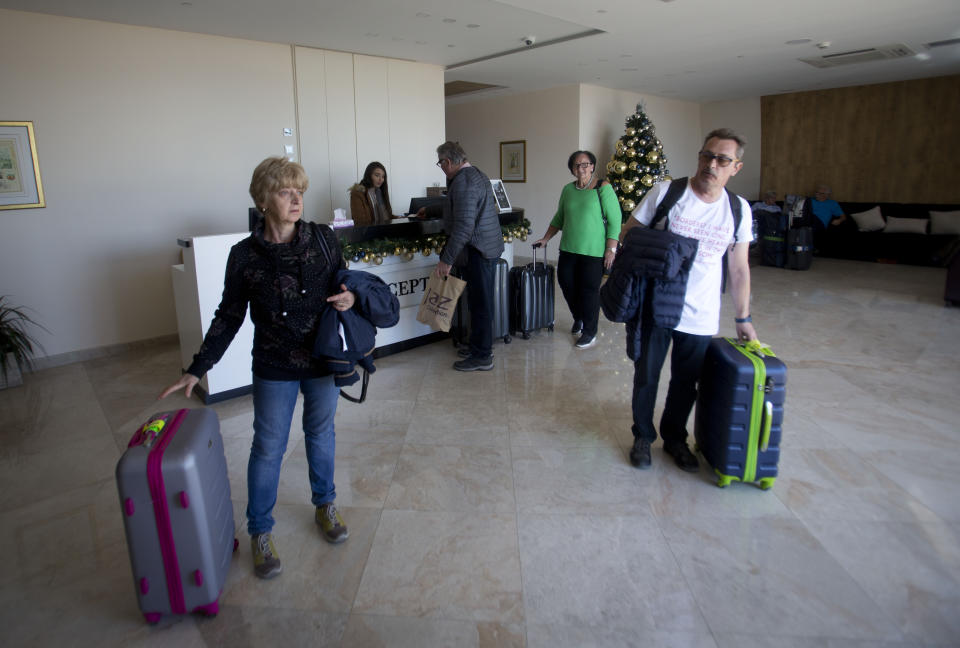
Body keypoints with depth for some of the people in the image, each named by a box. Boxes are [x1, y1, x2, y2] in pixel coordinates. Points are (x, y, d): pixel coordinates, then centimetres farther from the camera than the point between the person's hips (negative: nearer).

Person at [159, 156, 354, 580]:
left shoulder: (323, 239, -6)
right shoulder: (244, 255, -8)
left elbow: (345, 283, 8)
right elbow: (228, 317, -1)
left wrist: (350, 297, -16)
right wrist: (197, 370, -3)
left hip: (323, 360, 2)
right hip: (274, 369, -1)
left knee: (321, 434, 18)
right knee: (268, 447, 8)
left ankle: (324, 506, 41)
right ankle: (260, 533, 28)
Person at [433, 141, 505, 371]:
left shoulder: (463, 182, -18)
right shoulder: (476, 174, 15)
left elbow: (464, 226, -25)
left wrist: (446, 260, -22)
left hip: (478, 251, -11)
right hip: (488, 247, 11)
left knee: (479, 303, -3)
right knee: (481, 302, 18)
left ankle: (482, 357, 6)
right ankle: (481, 346, 31)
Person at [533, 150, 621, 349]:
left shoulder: (603, 187, -6)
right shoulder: (568, 189, 10)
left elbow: (614, 220, -8)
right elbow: (559, 218, 20)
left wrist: (611, 249, -13)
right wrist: (546, 239, 14)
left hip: (594, 251, -5)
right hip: (569, 248, 5)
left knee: (589, 290, -1)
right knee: (566, 283, 9)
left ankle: (590, 333, 14)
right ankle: (578, 319, 35)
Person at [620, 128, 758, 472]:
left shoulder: (739, 209, 3)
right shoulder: (665, 192, -7)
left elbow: (739, 269, 9)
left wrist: (742, 318, 10)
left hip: (700, 317, 3)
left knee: (686, 383, 14)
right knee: (646, 377, 9)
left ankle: (674, 437, 37)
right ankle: (643, 436, 32)